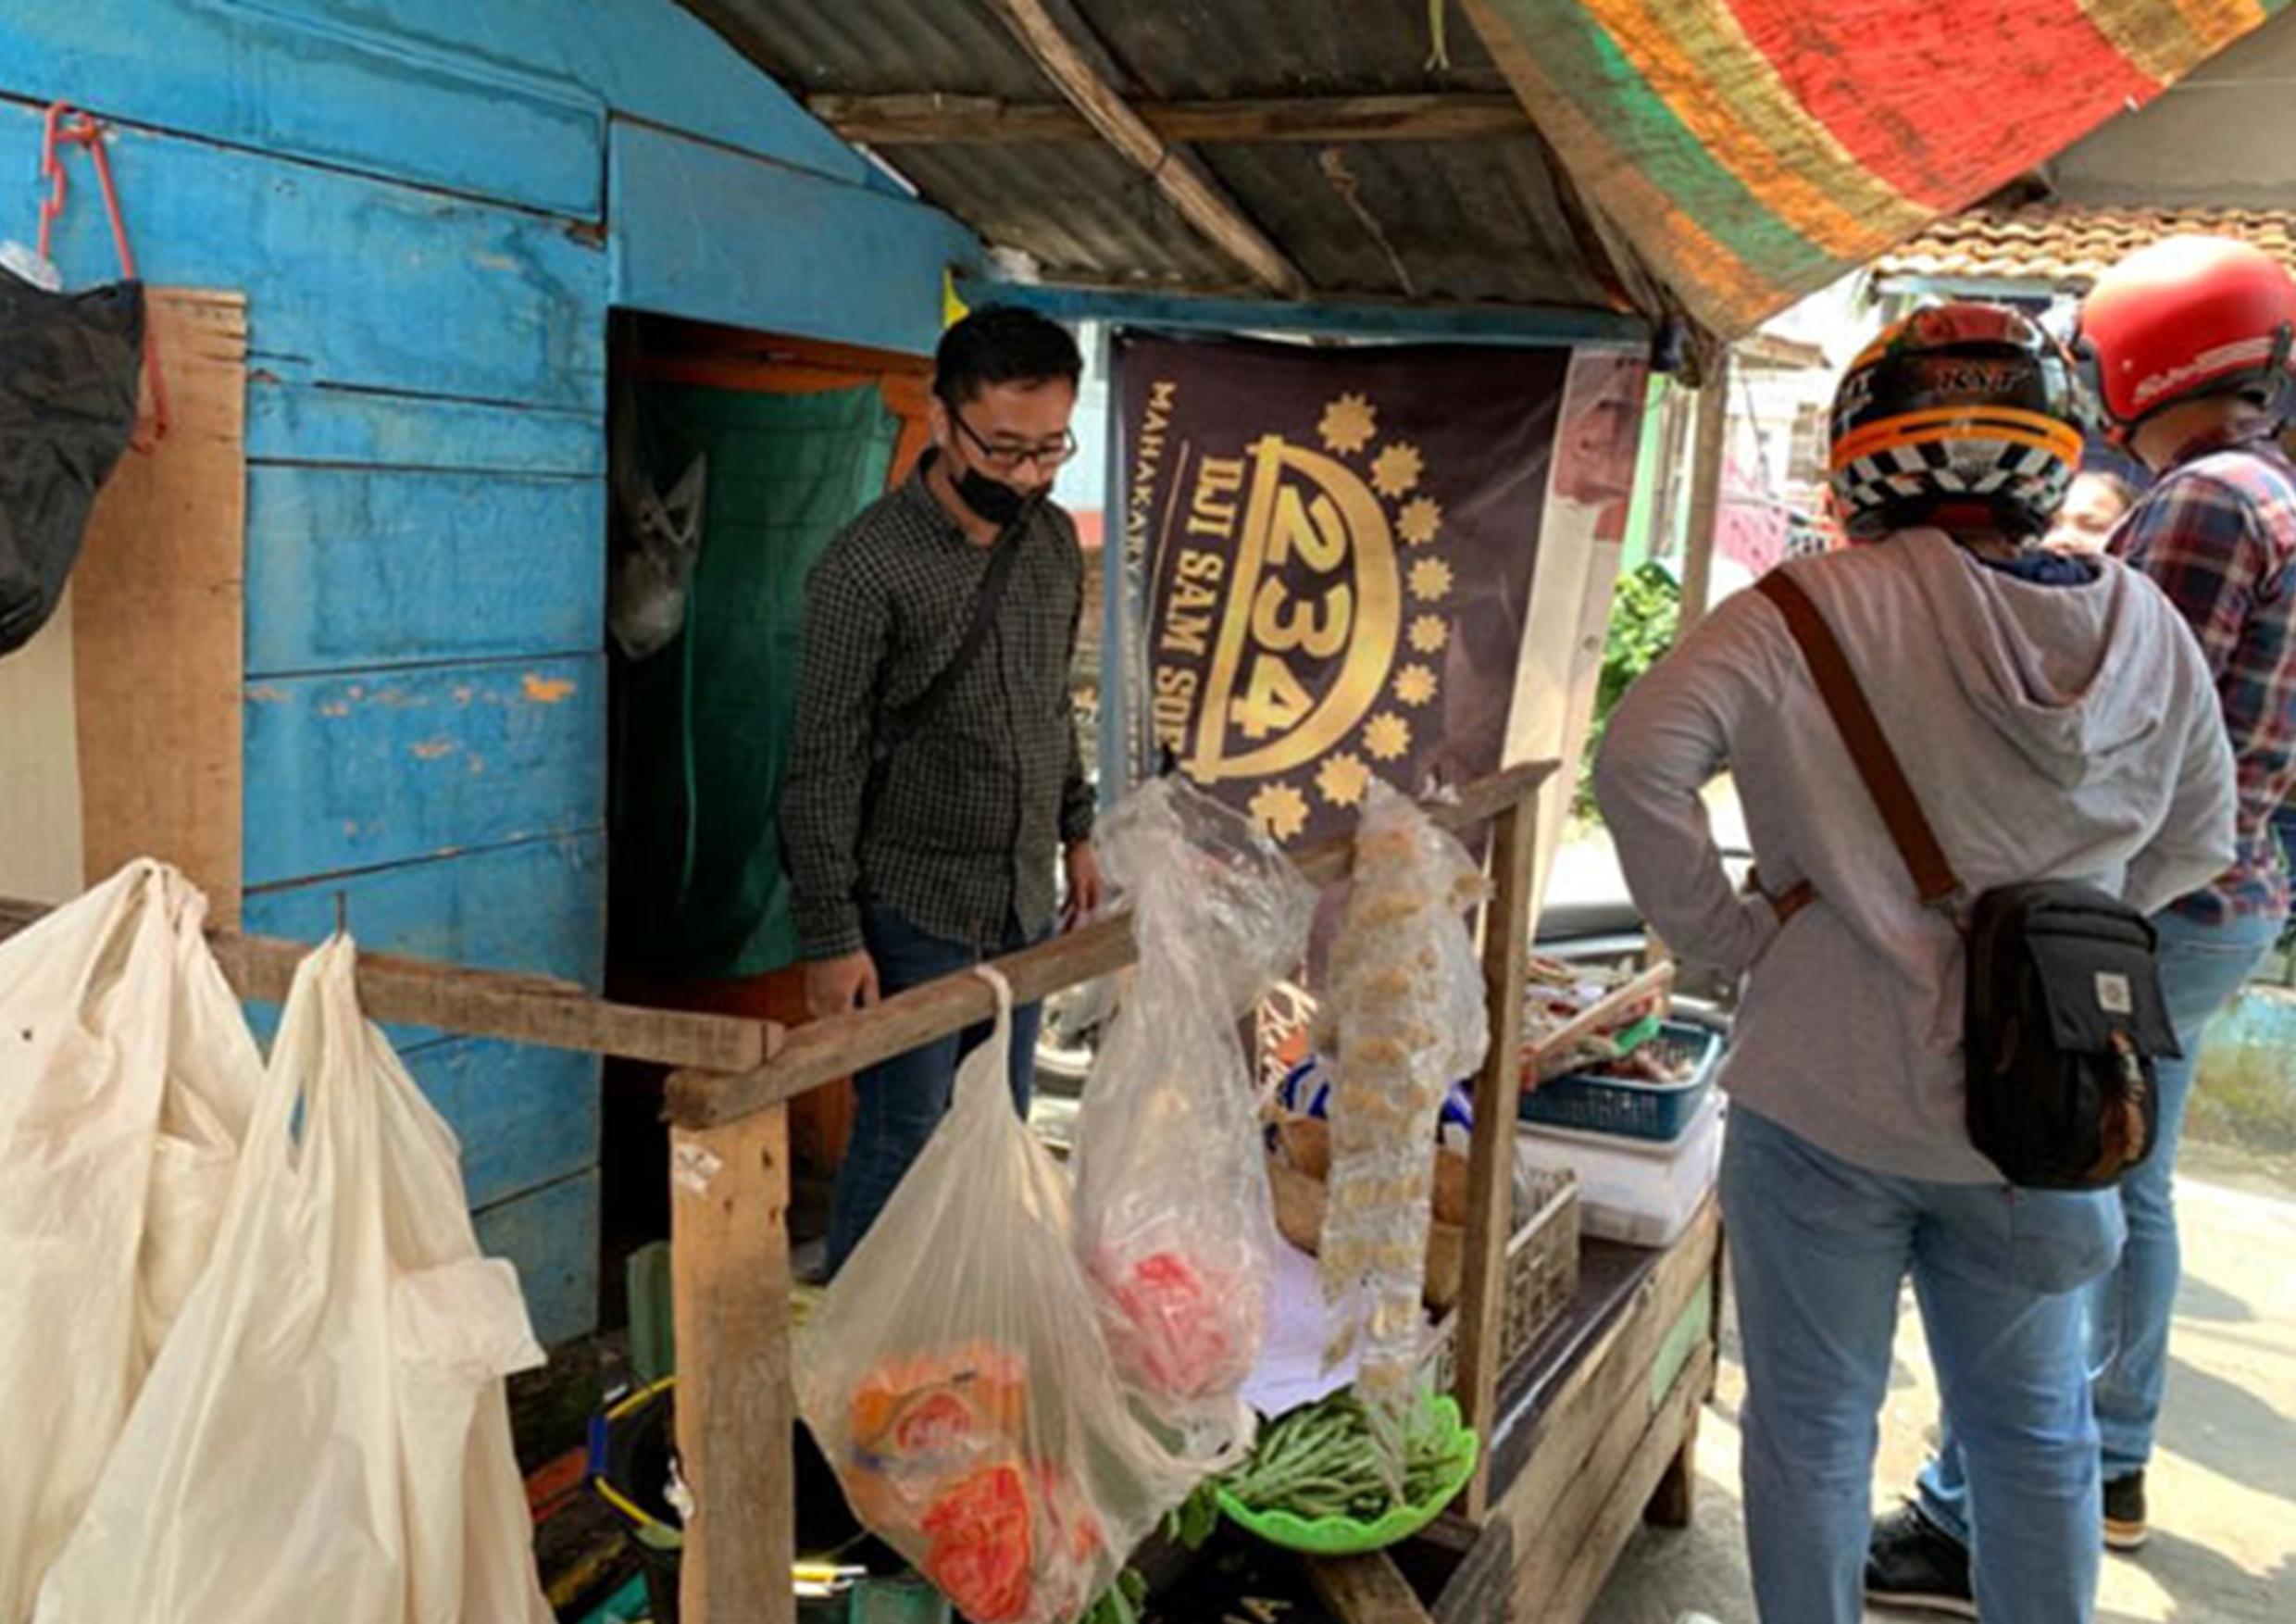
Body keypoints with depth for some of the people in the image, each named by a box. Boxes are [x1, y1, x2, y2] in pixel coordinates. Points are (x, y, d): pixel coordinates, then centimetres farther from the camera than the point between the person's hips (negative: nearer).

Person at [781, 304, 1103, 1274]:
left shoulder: (1056, 542, 3)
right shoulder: (867, 567, -17)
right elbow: (823, 768, -15)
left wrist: (1076, 831, 18)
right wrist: (830, 938, -16)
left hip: (1025, 902, 6)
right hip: (914, 910, -6)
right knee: (901, 1142, 3)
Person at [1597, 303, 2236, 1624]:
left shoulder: (1822, 609, -15)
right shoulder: (2143, 624, 0)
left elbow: (1641, 759, -23)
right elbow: (2193, 844, 12)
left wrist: (1726, 933, -12)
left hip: (1829, 1105, -4)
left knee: (1817, 1426, 13)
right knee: (2035, 1426, 22)